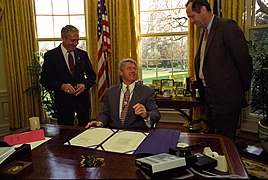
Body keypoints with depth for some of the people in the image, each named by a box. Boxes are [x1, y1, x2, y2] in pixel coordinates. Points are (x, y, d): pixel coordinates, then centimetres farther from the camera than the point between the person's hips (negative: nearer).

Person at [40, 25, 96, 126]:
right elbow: (44, 80, -3)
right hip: (63, 100, -2)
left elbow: (92, 76, 10)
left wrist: (84, 84, -10)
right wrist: (61, 86, -19)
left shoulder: (83, 54, 5)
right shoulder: (50, 55, -4)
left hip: (83, 99, 2)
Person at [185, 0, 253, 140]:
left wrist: (242, 88, -4)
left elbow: (244, 59, -15)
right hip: (209, 97, 8)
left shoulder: (227, 26, -14)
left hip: (226, 98, -8)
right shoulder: (204, 31, 13)